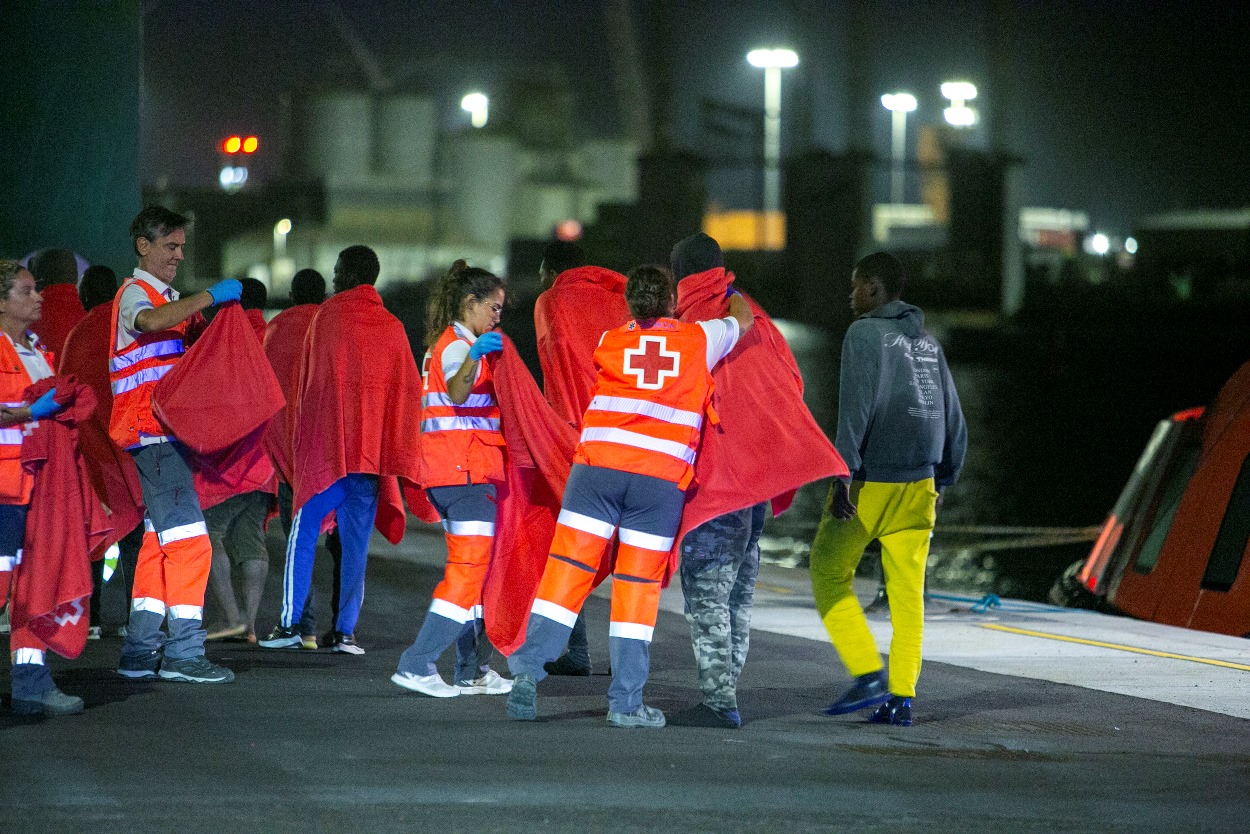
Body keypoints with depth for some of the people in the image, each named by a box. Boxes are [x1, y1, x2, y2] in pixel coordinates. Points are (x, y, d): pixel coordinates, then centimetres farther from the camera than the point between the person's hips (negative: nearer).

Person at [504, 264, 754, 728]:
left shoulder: (610, 342, 12)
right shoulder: (699, 339, 10)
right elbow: (743, 319, 30)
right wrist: (731, 295, 51)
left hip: (597, 464, 1)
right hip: (661, 479, -1)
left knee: (568, 569, 2)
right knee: (639, 585, 4)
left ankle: (527, 669, -8)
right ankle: (625, 702, 3)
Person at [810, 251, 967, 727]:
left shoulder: (865, 333, -7)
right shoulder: (927, 342, 14)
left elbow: (856, 406, -17)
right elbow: (952, 418, 16)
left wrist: (843, 473, -19)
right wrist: (943, 479, 24)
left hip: (870, 482, -6)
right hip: (918, 485, 6)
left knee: (829, 572, 6)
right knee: (907, 590, 6)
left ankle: (868, 675, -5)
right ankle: (901, 697, 3)